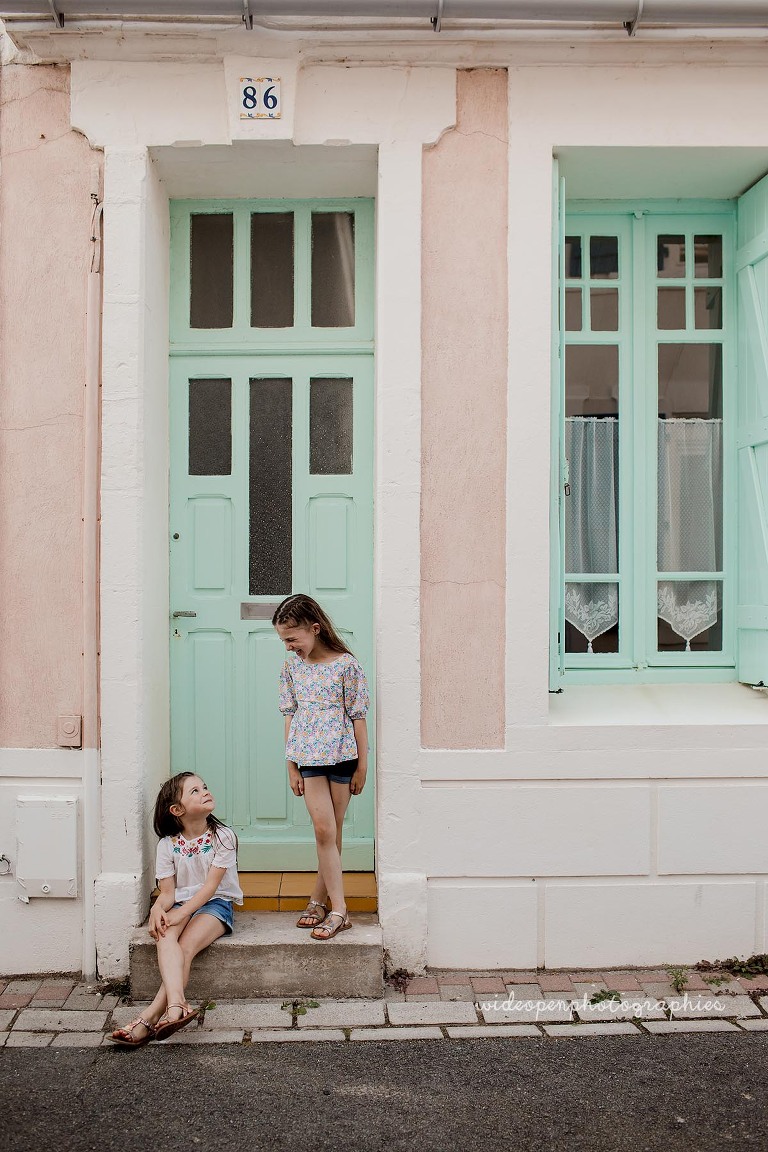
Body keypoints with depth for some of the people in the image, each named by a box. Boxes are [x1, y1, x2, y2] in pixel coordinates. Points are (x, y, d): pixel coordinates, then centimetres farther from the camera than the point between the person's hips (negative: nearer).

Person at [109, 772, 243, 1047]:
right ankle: (177, 1005, -51)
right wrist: (158, 909, -25)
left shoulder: (222, 837, -5)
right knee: (165, 934, -33)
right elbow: (167, 893, -1)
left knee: (186, 945, -30)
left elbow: (210, 886, -11)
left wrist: (180, 913, -24)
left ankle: (151, 1017, -37)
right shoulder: (168, 845, 3)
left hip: (215, 904, -2)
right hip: (180, 904, 2)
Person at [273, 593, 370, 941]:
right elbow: (291, 716, 10)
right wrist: (291, 766, 8)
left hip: (341, 755, -2)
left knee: (332, 832, 5)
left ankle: (319, 899, 17)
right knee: (324, 829, -6)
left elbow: (358, 716, -4)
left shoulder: (346, 664, -7)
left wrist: (362, 766, -3)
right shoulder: (292, 666, 6)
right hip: (309, 758, 2)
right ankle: (338, 909, -2)